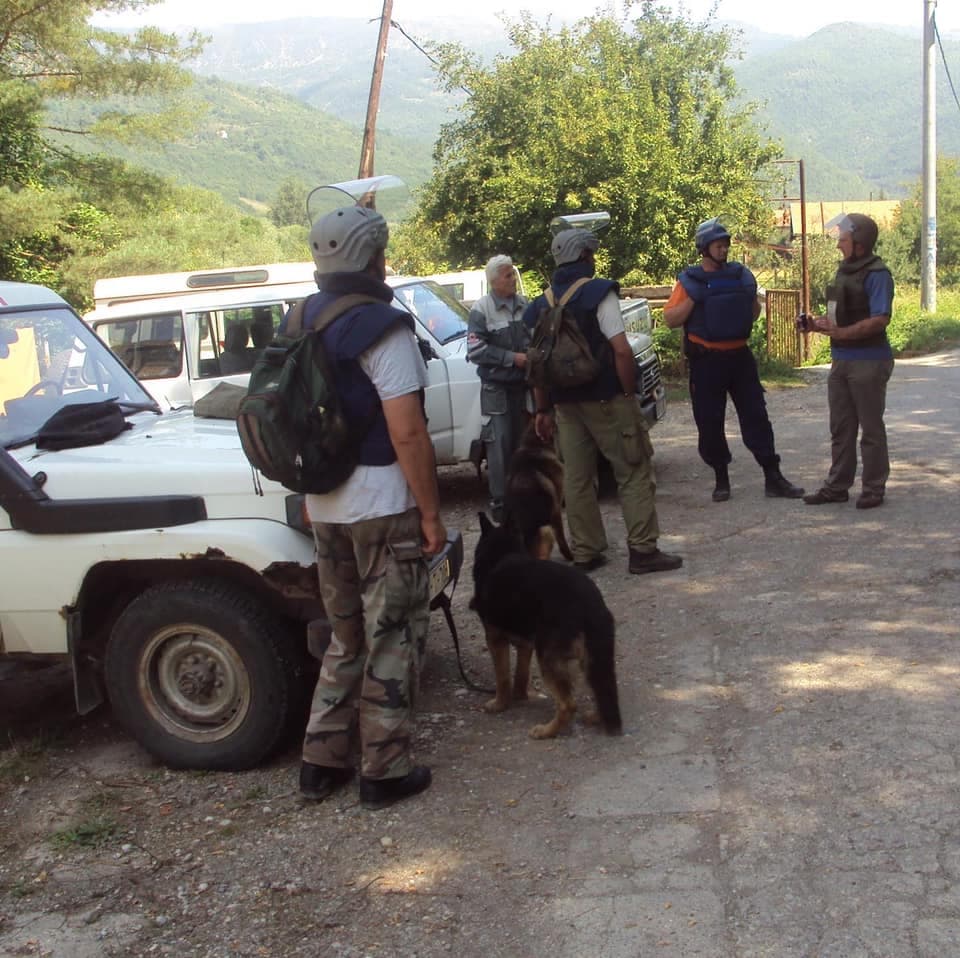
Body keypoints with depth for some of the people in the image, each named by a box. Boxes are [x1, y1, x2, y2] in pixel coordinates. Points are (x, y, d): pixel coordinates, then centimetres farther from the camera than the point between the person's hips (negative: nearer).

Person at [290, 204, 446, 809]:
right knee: (393, 638, 5)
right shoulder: (382, 327, -15)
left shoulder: (304, 324, 9)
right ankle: (386, 771, 13)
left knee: (346, 636, 20)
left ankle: (322, 762, 24)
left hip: (325, 504, 7)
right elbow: (407, 432, -20)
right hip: (382, 503, -7)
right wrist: (431, 513, -13)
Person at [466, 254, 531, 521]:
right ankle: (499, 502, 0)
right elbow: (475, 350, -13)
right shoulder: (481, 309, -9)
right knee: (500, 444, -6)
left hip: (522, 385, 5)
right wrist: (512, 358, -15)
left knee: (522, 441, 11)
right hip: (497, 386, -5)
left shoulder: (523, 304, 7)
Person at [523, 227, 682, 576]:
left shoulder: (543, 303, 10)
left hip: (565, 403, 6)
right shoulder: (598, 292, -9)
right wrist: (630, 392, -8)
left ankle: (585, 553, 14)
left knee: (576, 478, 10)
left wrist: (543, 410, 15)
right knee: (634, 473, 1)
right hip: (606, 400, -6)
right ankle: (643, 550, 0)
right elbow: (621, 350, -17)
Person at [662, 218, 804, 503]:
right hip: (706, 361, -3)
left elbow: (754, 315, 19)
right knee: (710, 423, 3)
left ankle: (773, 478, 5)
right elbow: (670, 319, -7)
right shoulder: (690, 281, -1)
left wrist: (751, 295, 1)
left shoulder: (739, 275, 9)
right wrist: (693, 298, -16)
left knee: (756, 416, 2)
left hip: (739, 356, 3)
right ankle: (721, 479, 17)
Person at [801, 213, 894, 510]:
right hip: (841, 360, 8)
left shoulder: (876, 274, -13)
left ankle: (873, 489, 11)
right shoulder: (844, 271, 12)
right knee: (841, 428, 12)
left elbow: (880, 319, -22)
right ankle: (837, 486, 20)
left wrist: (840, 332, -26)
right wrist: (818, 324, 0)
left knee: (871, 429, 2)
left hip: (868, 361, -8)